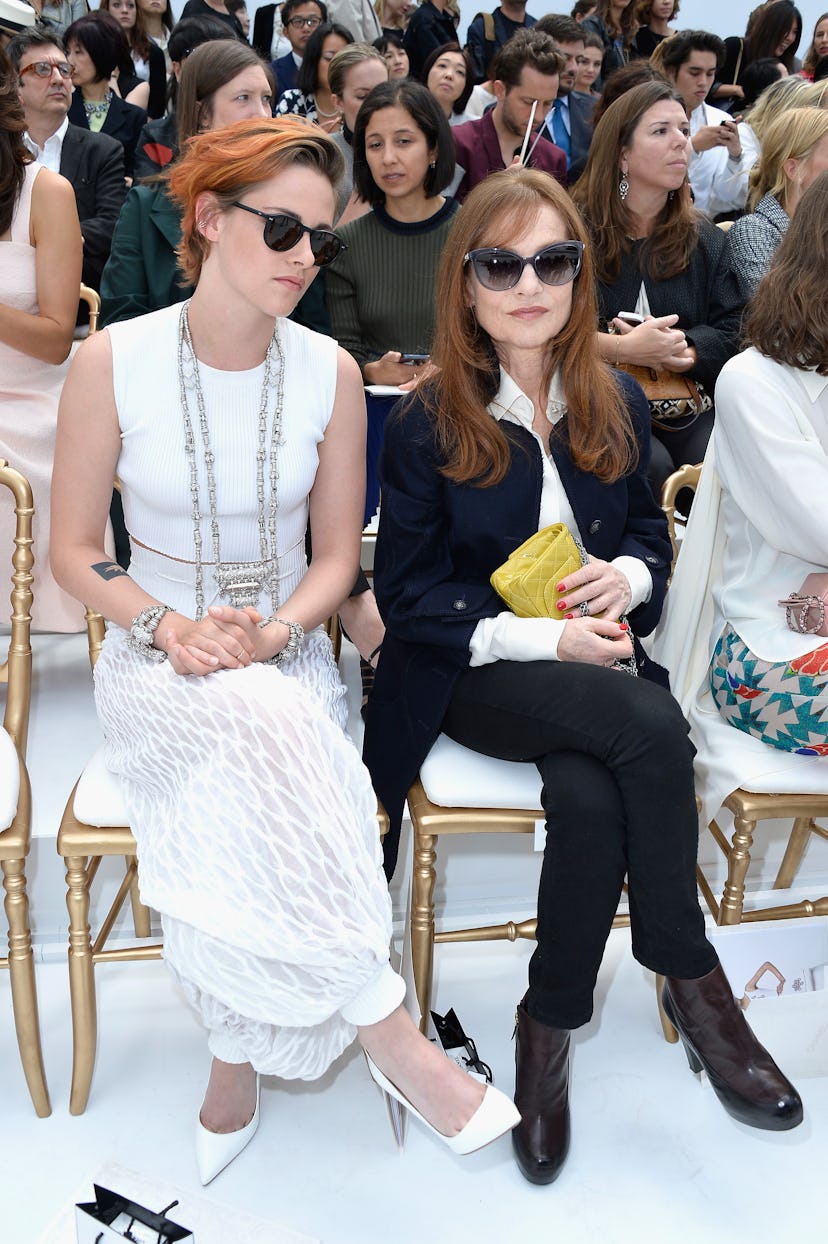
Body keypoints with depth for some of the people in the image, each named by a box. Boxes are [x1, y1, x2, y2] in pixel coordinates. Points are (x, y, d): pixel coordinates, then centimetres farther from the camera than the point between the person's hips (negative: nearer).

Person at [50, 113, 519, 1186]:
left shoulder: (330, 373, 0)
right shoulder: (112, 361, -5)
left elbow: (337, 557, 4)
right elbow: (74, 549, 1)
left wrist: (270, 633, -16)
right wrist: (165, 626, -17)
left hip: (287, 660, 2)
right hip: (155, 660, -1)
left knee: (250, 821, -30)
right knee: (258, 722, -36)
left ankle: (234, 1078, -4)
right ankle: (387, 1027, -23)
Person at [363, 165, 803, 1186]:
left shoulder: (617, 404, 7)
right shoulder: (425, 424, -6)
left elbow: (648, 529, 18)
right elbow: (407, 594, -6)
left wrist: (628, 574, -9)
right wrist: (541, 639, -18)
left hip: (594, 663, 4)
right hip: (473, 675, -3)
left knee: (591, 798, -31)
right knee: (652, 728, -31)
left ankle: (550, 1024, -6)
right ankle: (692, 982, -10)